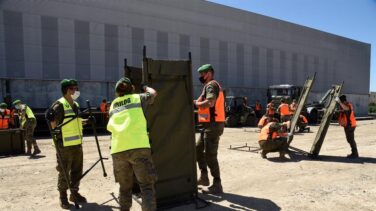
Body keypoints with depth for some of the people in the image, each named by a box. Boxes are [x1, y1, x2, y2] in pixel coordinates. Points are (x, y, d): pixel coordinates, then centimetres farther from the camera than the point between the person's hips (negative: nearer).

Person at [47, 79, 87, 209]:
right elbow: (53, 124, -15)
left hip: (77, 143, 8)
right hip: (65, 145, -7)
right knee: (64, 172, 3)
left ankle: (74, 193, 29)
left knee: (77, 170, 14)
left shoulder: (76, 105, 12)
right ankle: (63, 197, 19)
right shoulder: (59, 105, -14)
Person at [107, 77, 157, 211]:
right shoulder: (138, 98, 14)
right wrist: (146, 88, 50)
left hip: (118, 149, 4)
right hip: (138, 146, -4)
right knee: (147, 186, 0)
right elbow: (153, 93, 31)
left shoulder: (113, 105, 23)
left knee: (125, 187, 18)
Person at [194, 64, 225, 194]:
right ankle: (204, 177, 27)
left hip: (213, 125, -10)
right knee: (198, 149, 18)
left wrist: (195, 103, -14)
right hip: (210, 125, 10)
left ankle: (217, 186, 3)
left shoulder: (211, 85, -11)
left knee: (210, 155, -6)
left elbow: (210, 103, -28)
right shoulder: (211, 85, 22)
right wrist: (197, 102, 1)